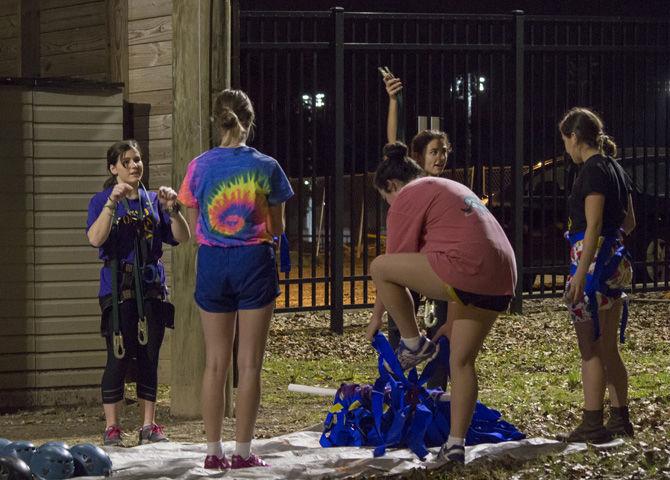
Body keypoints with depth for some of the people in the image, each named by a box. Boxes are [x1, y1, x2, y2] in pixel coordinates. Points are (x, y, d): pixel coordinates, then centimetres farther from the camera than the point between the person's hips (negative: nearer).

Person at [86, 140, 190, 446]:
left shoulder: (152, 200, 12)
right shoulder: (102, 200, 0)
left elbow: (182, 237, 7)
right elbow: (96, 239, -17)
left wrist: (172, 209, -9)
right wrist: (113, 202, -23)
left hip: (152, 286, 4)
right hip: (118, 287, -4)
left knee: (150, 357, 6)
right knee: (119, 357, -6)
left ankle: (149, 426, 13)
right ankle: (111, 429, 1)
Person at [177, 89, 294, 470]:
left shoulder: (201, 166, -2)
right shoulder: (266, 167, -4)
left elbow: (194, 227, 5)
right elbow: (277, 229, 3)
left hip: (213, 263, 2)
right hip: (255, 261, -2)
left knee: (216, 362, 9)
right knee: (250, 363, 3)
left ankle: (214, 451, 11)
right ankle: (243, 451, 3)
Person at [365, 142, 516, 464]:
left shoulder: (407, 199, 5)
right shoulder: (451, 188, 32)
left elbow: (394, 262, 5)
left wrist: (377, 316, 17)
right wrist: (452, 322, 39)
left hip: (464, 269, -9)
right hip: (500, 284, 9)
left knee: (379, 268, 4)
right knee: (462, 361, 16)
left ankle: (413, 343, 12)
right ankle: (456, 444, 12)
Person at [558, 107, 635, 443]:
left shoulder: (592, 170, -14)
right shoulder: (616, 169, 13)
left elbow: (593, 226, -20)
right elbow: (628, 223, 18)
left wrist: (580, 273, -23)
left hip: (593, 261, -9)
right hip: (616, 261, 9)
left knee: (591, 349, -5)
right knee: (608, 348, 15)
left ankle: (592, 426, -4)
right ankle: (620, 418, 19)